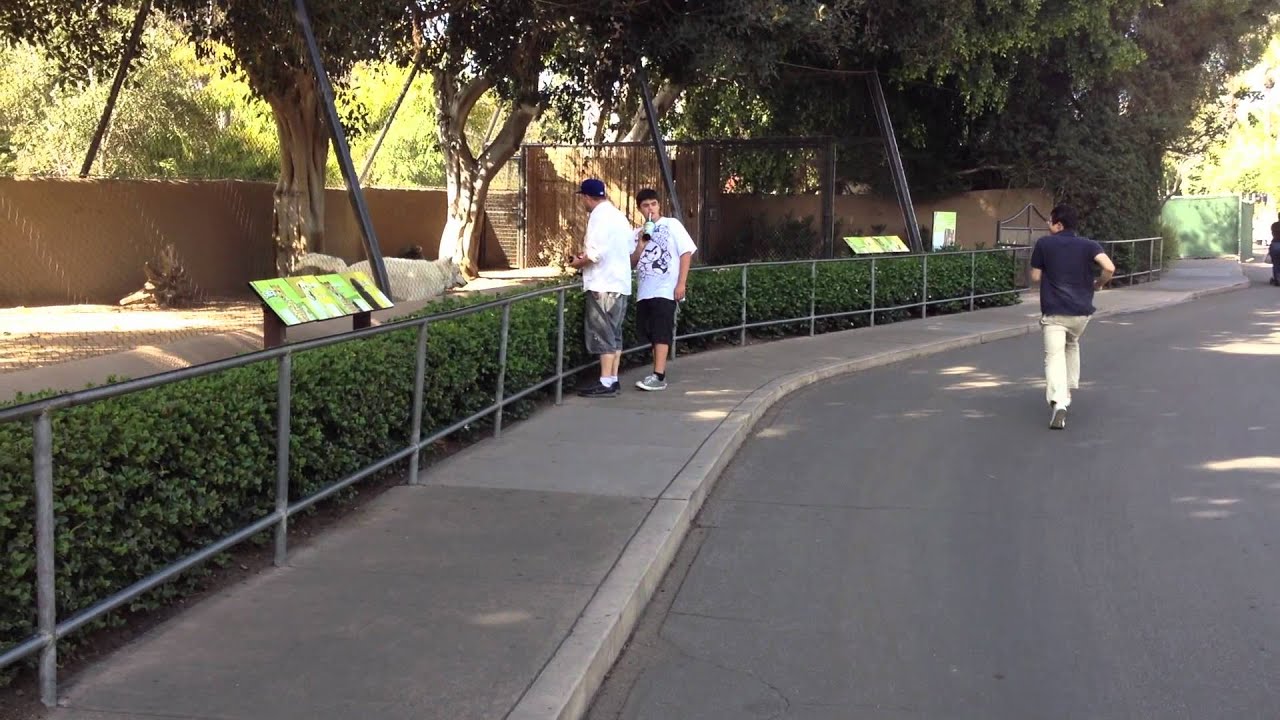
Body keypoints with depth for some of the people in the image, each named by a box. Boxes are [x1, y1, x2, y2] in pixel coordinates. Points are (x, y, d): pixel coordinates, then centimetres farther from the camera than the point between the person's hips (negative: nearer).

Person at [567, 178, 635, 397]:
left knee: (603, 333, -7)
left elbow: (596, 254, -21)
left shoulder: (599, 216, -13)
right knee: (614, 333, 11)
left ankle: (606, 383, -7)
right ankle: (613, 379, 13)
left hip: (603, 284, -9)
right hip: (620, 282, 9)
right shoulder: (618, 214, 15)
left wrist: (579, 262, -1)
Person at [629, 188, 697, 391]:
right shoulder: (638, 233, 14)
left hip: (665, 289, -6)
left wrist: (681, 283, -10)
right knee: (650, 333, 8)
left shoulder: (671, 225, 1)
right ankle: (660, 372, 17)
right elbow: (632, 263, 11)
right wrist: (641, 245, -6)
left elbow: (686, 253, -3)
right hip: (644, 291, 6)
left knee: (661, 332, -11)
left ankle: (658, 376, -14)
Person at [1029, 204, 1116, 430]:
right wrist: (1098, 284, 7)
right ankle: (1067, 394, 32)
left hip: (1053, 312, -3)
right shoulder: (1088, 245, 4)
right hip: (1081, 311, 4)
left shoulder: (1044, 244, 0)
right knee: (1072, 346, 29)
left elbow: (1035, 277, 5)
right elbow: (1109, 268, -12)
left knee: (1054, 356, -11)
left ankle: (1058, 402, -33)